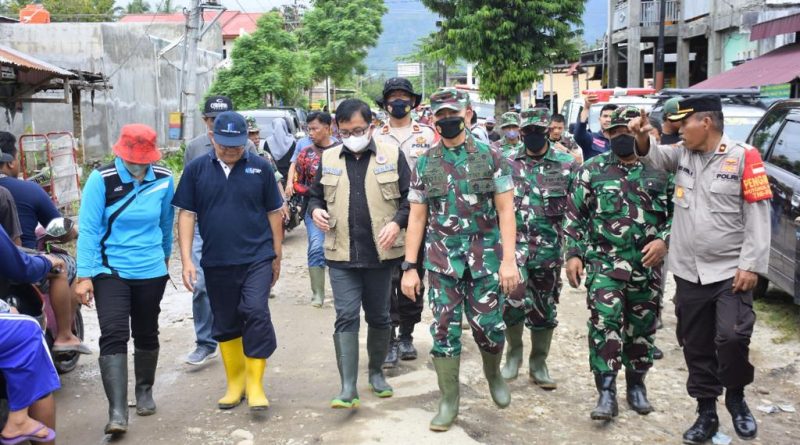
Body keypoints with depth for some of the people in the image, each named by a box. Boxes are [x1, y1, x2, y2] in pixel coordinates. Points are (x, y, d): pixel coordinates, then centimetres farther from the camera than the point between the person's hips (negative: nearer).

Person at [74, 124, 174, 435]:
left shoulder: (163, 179, -4)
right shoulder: (101, 179, -13)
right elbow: (88, 229, -12)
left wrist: (166, 256, 22)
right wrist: (84, 276, -15)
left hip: (151, 271, 3)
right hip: (110, 271, -3)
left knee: (146, 334, 15)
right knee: (113, 335, -13)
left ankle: (144, 391, 37)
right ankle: (117, 412, -13)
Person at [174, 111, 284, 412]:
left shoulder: (260, 167, 0)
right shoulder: (196, 170, 1)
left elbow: (274, 213, 6)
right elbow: (187, 215, 2)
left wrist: (277, 257, 9)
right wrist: (186, 259, -4)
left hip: (256, 258, -2)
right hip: (216, 263, 2)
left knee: (256, 314, -14)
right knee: (225, 323, 11)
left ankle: (255, 384, -1)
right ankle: (235, 381, 27)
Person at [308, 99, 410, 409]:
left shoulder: (392, 156, 1)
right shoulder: (328, 159, 7)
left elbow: (410, 197, 2)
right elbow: (316, 195, 18)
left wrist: (397, 222, -15)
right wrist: (315, 210, -4)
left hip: (381, 253, 0)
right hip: (342, 255, 1)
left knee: (379, 317, 13)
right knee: (346, 318, -5)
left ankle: (376, 372, 33)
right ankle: (348, 389, -5)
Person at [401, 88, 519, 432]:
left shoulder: (491, 157, 0)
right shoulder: (425, 164, 5)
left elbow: (505, 210, -3)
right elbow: (417, 217, 6)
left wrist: (509, 260, -12)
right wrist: (409, 267, 0)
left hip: (485, 257, -1)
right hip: (441, 260, 2)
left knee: (489, 326, 2)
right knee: (444, 330, 4)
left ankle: (493, 372, 34)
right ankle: (448, 401, 17)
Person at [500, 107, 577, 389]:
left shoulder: (567, 165, 1)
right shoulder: (508, 163, 4)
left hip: (549, 248, 1)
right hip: (515, 243, -1)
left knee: (544, 307, 9)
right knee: (513, 299, -16)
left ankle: (538, 364, 25)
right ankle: (514, 350, 10)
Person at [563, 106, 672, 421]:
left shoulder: (660, 171, 5)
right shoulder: (592, 170, 3)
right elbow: (574, 215, 4)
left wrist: (663, 241, -9)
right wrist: (573, 254, -3)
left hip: (646, 267, 2)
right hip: (604, 263, -2)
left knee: (642, 328, 12)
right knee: (605, 324, -12)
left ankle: (636, 385, 28)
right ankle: (606, 392, -6)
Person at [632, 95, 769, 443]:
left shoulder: (743, 156, -8)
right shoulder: (682, 154, 8)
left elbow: (758, 215, -9)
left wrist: (751, 265, -13)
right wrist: (642, 136, -10)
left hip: (731, 272, -5)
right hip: (689, 273, 5)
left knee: (732, 338, -14)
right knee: (696, 346, 11)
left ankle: (735, 397, 15)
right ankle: (706, 412, 26)